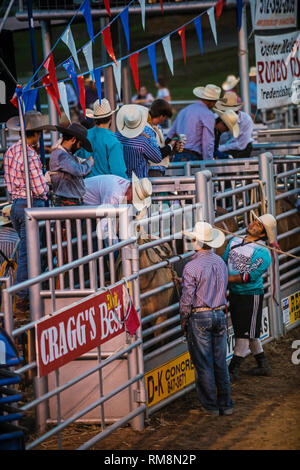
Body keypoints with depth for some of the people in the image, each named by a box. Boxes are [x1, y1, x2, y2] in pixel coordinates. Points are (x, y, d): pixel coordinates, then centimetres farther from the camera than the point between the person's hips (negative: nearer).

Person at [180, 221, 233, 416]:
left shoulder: (192, 267, -15)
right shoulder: (221, 263, 5)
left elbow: (187, 298, -12)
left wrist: (184, 320, 1)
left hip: (199, 318, -6)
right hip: (220, 315, 6)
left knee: (203, 364, 2)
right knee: (220, 362, 12)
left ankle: (211, 406, 5)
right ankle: (226, 404, 15)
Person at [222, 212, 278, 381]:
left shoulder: (262, 252, -15)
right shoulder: (235, 241, 8)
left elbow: (250, 276, -21)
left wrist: (225, 279, -21)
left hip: (251, 295, -7)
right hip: (234, 294, 7)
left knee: (245, 333, -4)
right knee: (247, 333, 14)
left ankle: (233, 371, -1)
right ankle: (263, 366, 26)